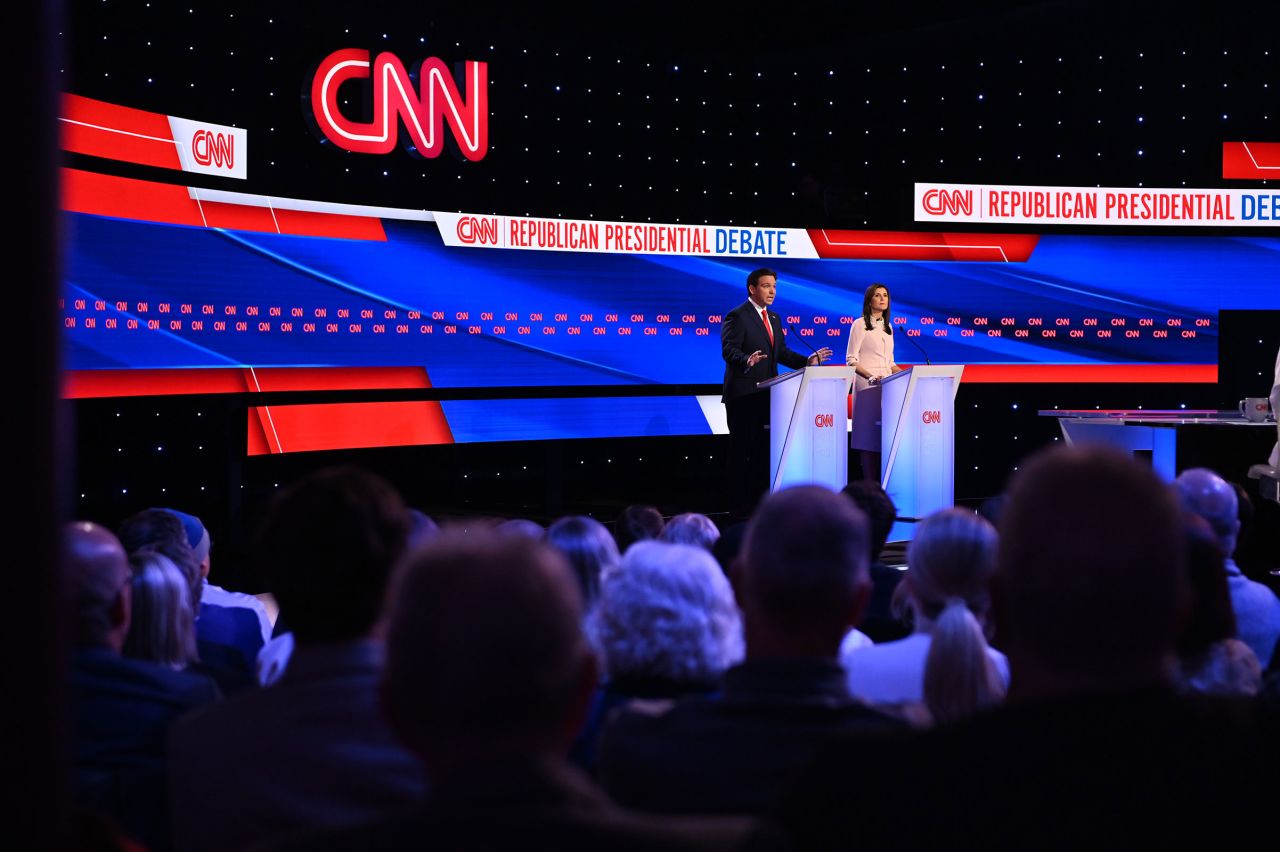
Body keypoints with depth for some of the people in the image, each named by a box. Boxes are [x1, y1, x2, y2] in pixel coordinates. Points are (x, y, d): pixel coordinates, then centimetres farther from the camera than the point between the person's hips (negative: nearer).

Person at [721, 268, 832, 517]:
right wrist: (747, 361, -39)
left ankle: (760, 503, 18)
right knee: (741, 451, -2)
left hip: (766, 394, 8)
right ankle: (740, 506, 2)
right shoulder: (737, 317, -9)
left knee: (763, 450, 11)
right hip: (743, 394, -8)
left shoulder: (774, 318, 17)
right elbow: (729, 350, -19)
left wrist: (808, 360, 5)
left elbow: (782, 353, 19)